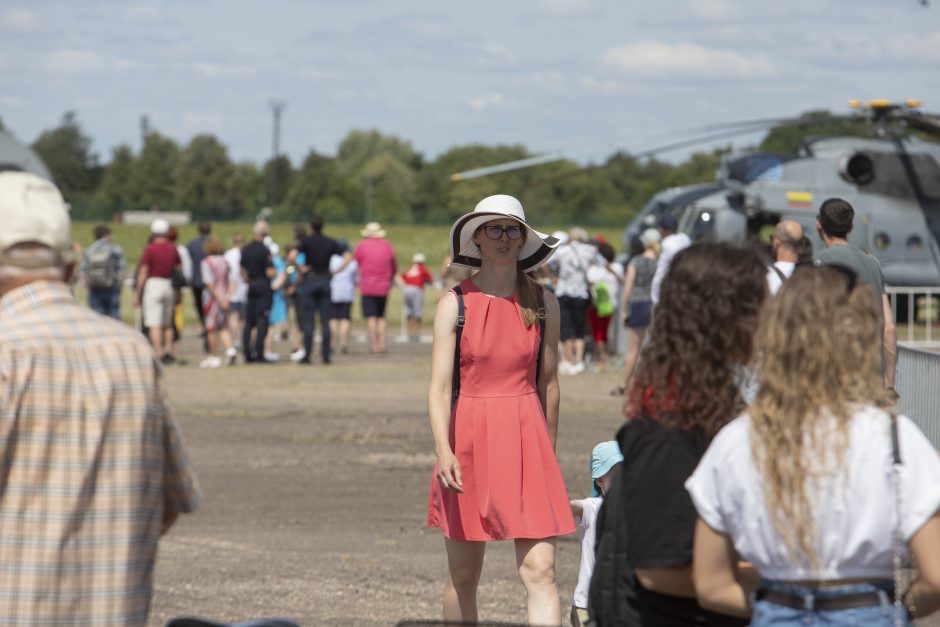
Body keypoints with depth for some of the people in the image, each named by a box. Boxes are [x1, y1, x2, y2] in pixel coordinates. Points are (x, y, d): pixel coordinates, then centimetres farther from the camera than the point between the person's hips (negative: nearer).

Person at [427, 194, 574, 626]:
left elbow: (548, 383, 11)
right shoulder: (455, 303, -1)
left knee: (539, 570, -9)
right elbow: (439, 386, -6)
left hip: (527, 440, 1)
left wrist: (549, 452, 16)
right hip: (469, 441, 0)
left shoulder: (543, 304, 4)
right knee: (463, 574, 8)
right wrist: (443, 452, -19)